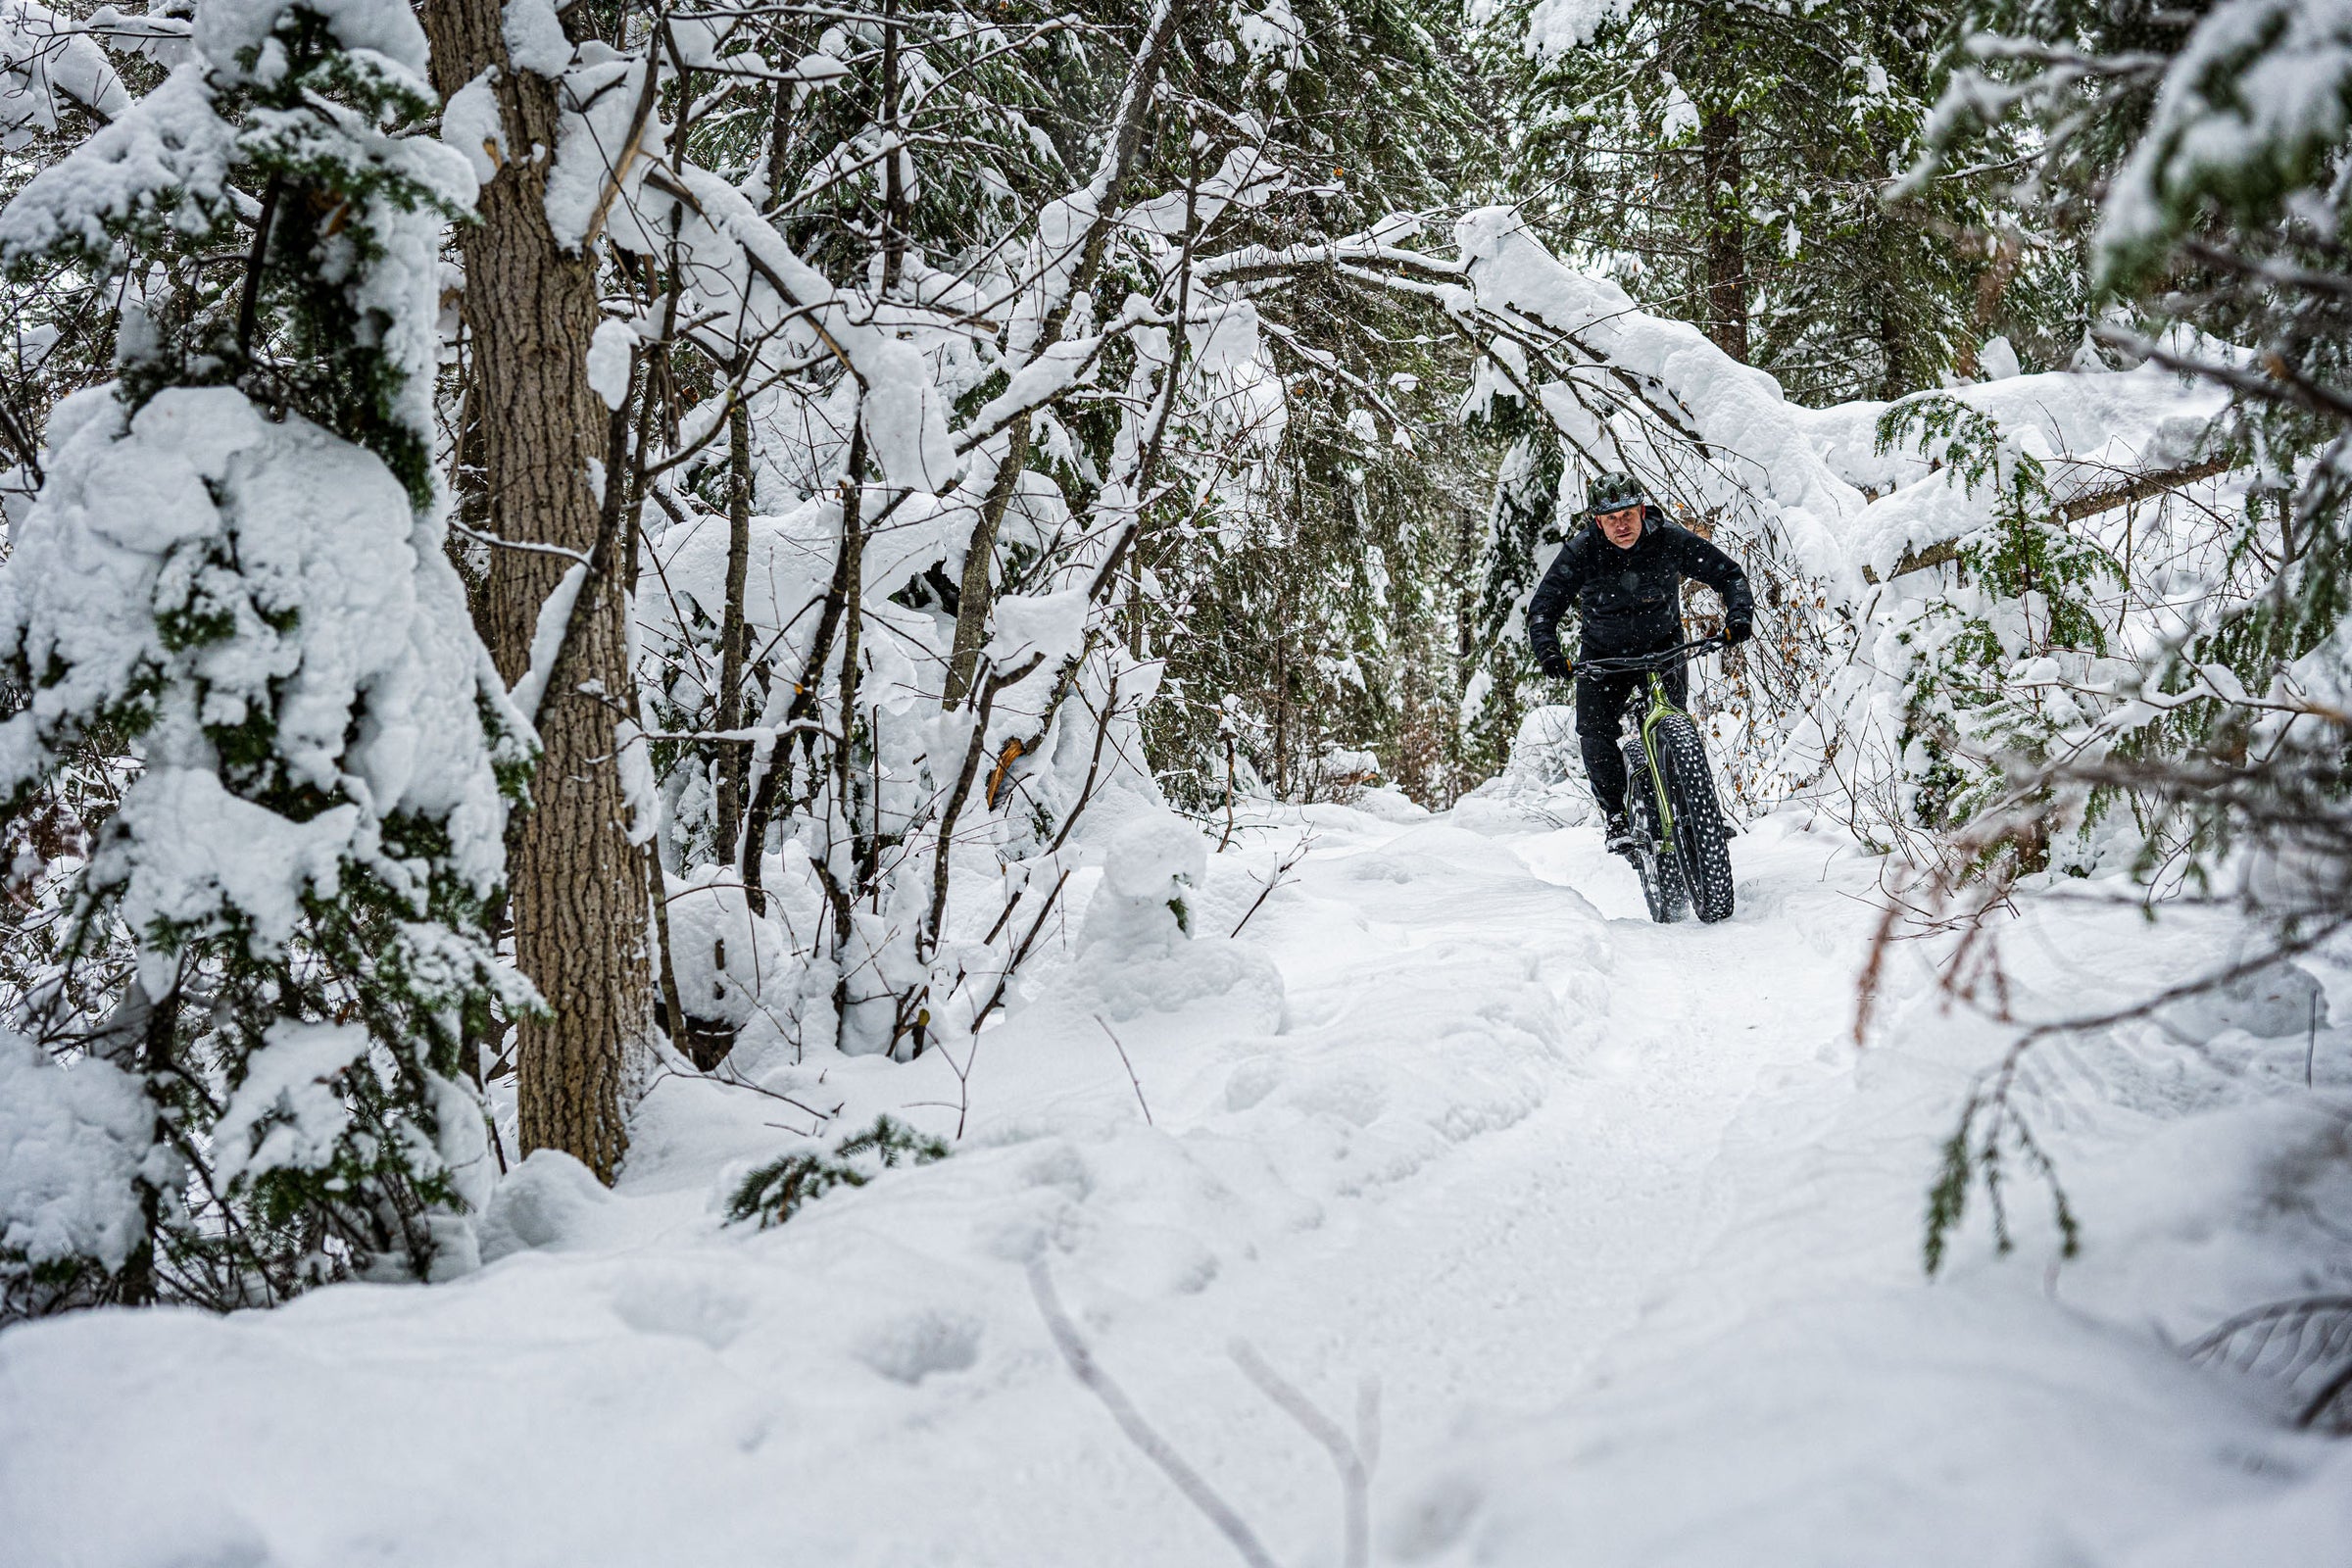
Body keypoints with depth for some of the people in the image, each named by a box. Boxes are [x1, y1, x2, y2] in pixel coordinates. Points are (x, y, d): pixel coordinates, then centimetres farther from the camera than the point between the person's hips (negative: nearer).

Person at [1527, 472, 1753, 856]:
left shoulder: (1669, 539, -18)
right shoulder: (1581, 551, -19)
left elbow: (1728, 573, -8)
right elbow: (1543, 607, -14)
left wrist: (1739, 615, -26)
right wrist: (1547, 651, -32)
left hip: (1663, 648, 0)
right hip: (1604, 656, 0)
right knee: (1594, 732, -18)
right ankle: (1616, 819, -3)